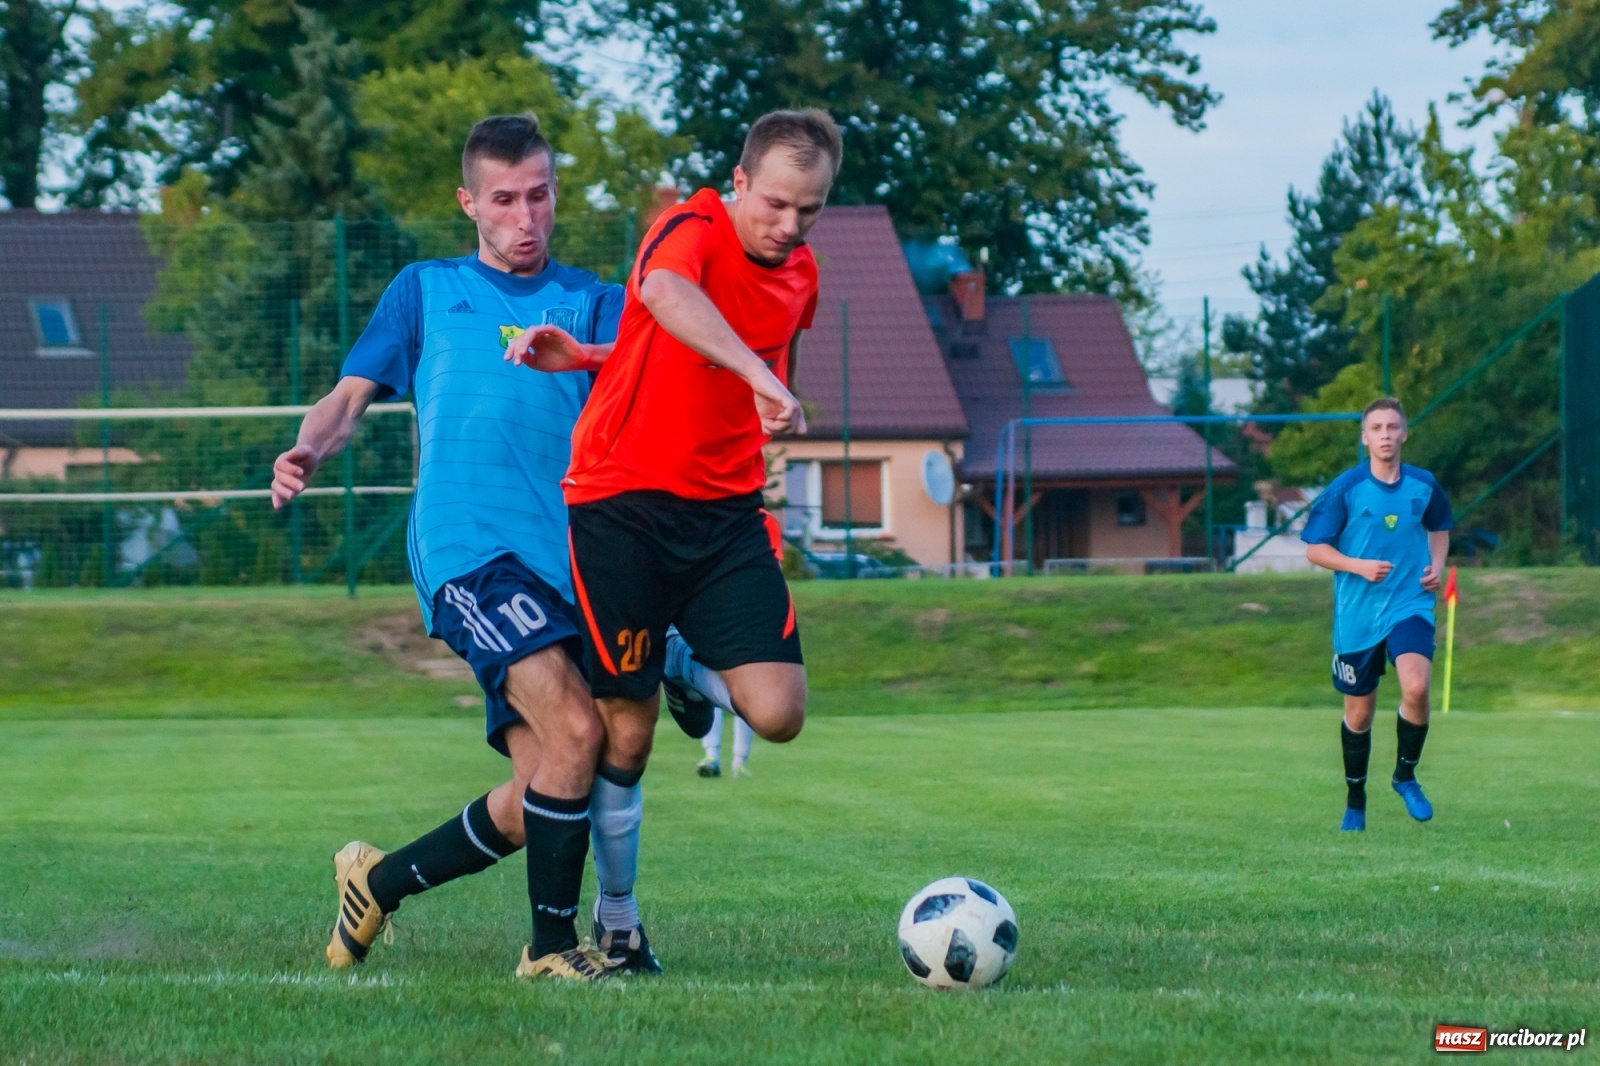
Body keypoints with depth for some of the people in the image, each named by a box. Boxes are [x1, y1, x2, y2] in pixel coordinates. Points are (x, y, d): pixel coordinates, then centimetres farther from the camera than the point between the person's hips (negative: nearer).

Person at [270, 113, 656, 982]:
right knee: (573, 730, -24)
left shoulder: (590, 303, 19)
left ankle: (382, 881, 24)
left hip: (571, 556, 4)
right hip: (467, 546, -4)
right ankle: (551, 945, -11)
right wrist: (309, 448, -10)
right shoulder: (426, 290, 17)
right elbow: (353, 395, 13)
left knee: (541, 802, 0)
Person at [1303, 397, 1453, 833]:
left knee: (1416, 689, -23)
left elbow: (1439, 528, 21)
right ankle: (1355, 801, 29)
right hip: (1357, 613, -1)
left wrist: (1436, 564, 2)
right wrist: (1359, 566, -17)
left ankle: (1405, 775, 1)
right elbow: (1315, 549, -3)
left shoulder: (1424, 485, 1)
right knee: (1359, 712, 8)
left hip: (1410, 604, 1)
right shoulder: (1344, 489, -7)